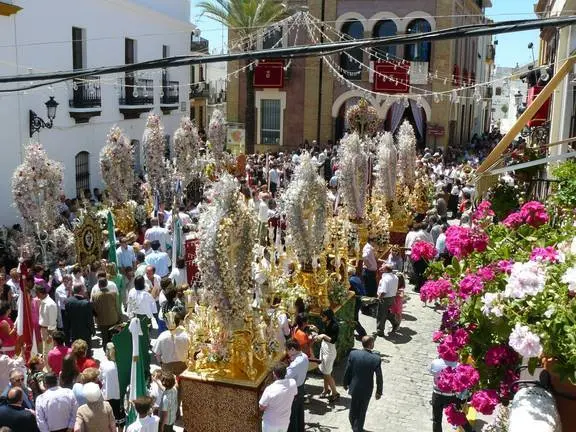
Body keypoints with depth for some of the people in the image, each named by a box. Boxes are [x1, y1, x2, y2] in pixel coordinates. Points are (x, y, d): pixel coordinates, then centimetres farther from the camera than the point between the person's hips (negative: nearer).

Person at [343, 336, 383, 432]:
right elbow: (379, 377, -14)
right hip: (366, 389, -2)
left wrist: (345, 384, 9)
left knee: (353, 408, 26)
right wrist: (379, 391, 1)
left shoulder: (353, 354, -18)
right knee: (362, 411, 19)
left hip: (354, 387, 2)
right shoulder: (376, 359, -23)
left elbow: (347, 371, -8)